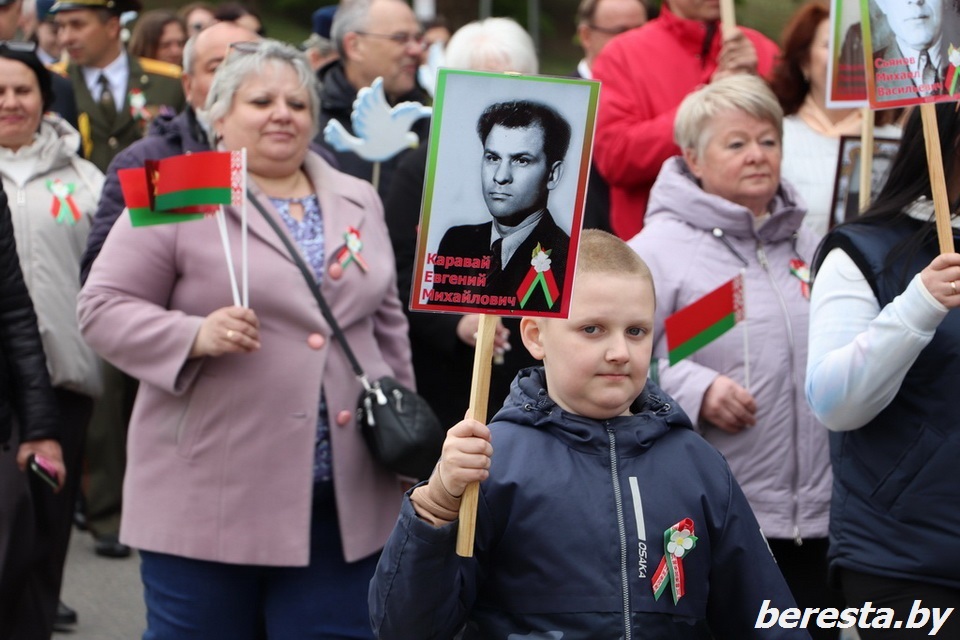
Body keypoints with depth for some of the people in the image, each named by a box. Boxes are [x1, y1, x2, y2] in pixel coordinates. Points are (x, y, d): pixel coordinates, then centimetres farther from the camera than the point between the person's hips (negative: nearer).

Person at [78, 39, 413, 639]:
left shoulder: (358, 202, 13)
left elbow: (387, 322, 20)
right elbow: (104, 306, -6)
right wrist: (195, 336, -21)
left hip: (347, 498, 4)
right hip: (210, 496, -4)